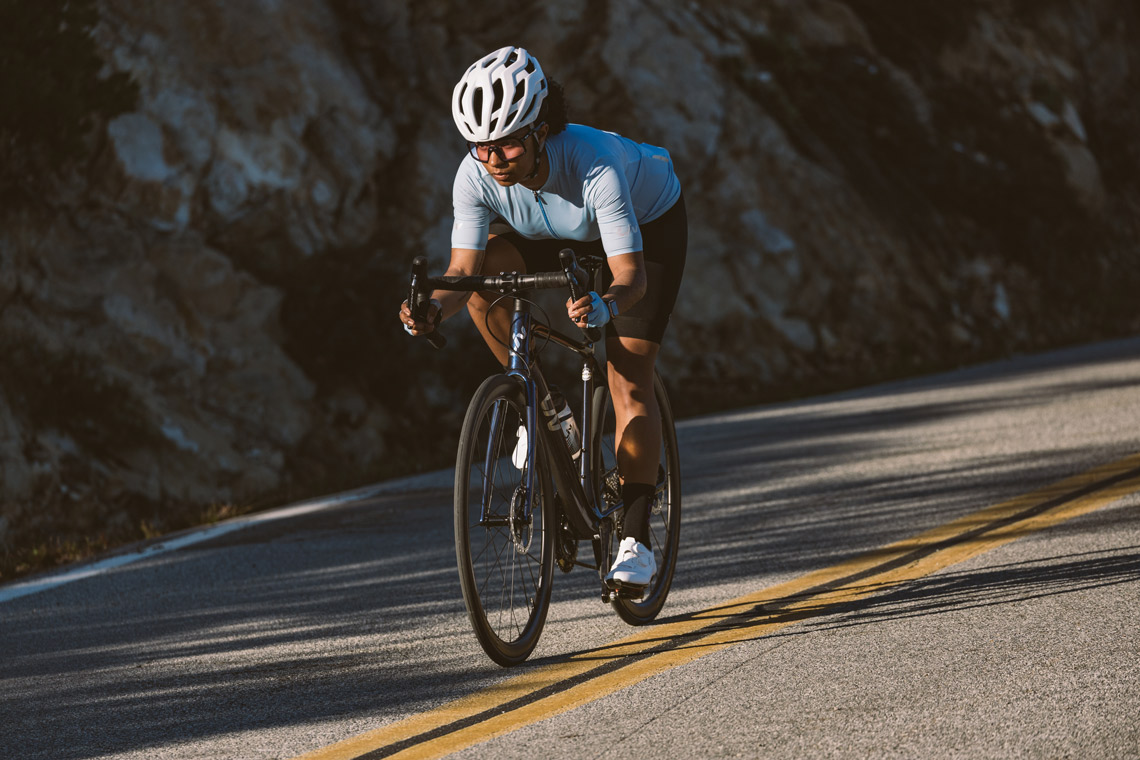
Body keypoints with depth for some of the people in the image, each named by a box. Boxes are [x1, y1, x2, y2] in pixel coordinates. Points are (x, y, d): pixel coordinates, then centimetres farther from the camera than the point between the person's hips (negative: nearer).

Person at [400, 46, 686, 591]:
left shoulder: (594, 165, -42)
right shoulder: (475, 176, -30)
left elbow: (629, 274, -45)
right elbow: (463, 267, -31)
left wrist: (603, 305, -67)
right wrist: (433, 309, -53)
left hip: (650, 223, -4)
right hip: (565, 235, 4)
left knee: (629, 381, -15)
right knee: (485, 270, -25)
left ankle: (635, 541, -8)